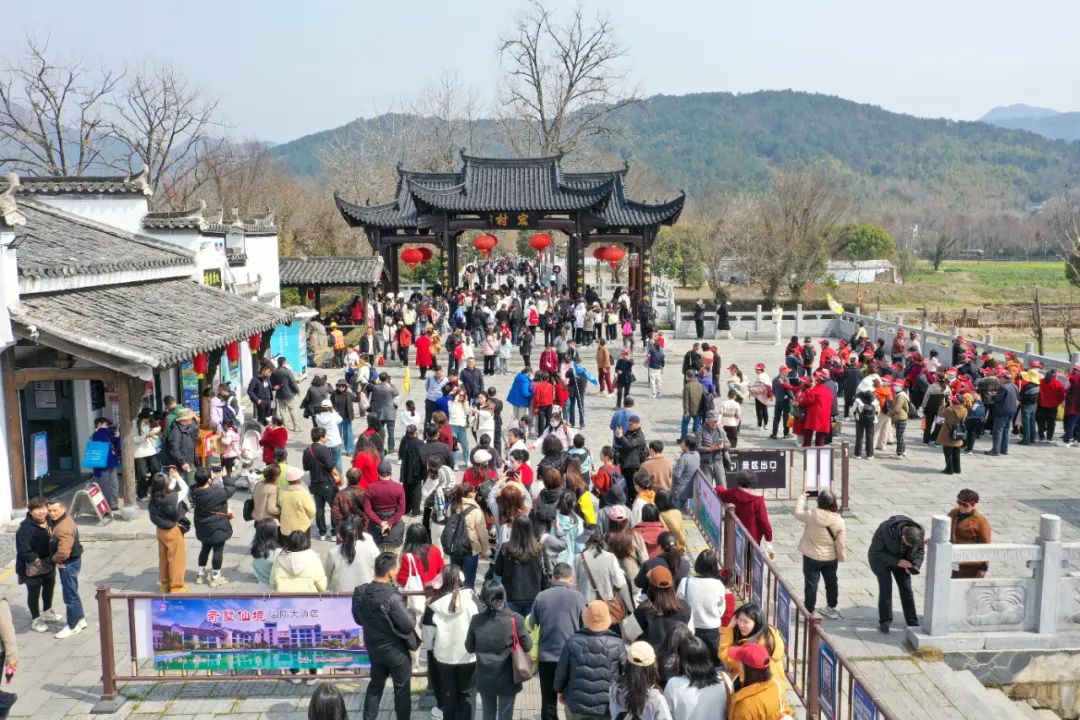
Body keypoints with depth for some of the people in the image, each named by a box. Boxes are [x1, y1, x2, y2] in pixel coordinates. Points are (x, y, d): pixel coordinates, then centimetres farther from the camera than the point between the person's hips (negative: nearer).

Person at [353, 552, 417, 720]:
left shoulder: (359, 592, -11)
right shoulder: (392, 597, -32)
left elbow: (358, 619, 5)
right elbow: (409, 625, -23)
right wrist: (412, 615, -4)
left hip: (373, 647, 6)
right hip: (396, 650, -6)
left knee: (375, 684, 24)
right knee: (402, 689, 13)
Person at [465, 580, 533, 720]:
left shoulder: (476, 620, -12)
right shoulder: (515, 619, -19)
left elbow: (469, 648, 0)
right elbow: (528, 646, -9)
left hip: (484, 678, 2)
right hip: (507, 679, -2)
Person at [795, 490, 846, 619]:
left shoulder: (812, 515, -19)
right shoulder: (840, 521, -14)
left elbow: (798, 513, 1)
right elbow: (841, 543, -9)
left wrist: (802, 497, 14)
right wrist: (842, 557, 7)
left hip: (811, 557, -3)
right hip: (831, 558, 3)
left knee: (811, 584, 5)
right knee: (831, 582, 22)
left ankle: (809, 611, 9)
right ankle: (832, 608, 36)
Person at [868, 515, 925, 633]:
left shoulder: (918, 531, -25)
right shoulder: (885, 530, -38)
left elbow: (920, 551, -6)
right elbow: (876, 551, -25)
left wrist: (914, 565, -23)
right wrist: (896, 562, -32)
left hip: (901, 558, 4)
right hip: (881, 557, -4)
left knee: (906, 589, 1)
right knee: (886, 589, -9)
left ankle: (913, 623, 11)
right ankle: (884, 622, 6)